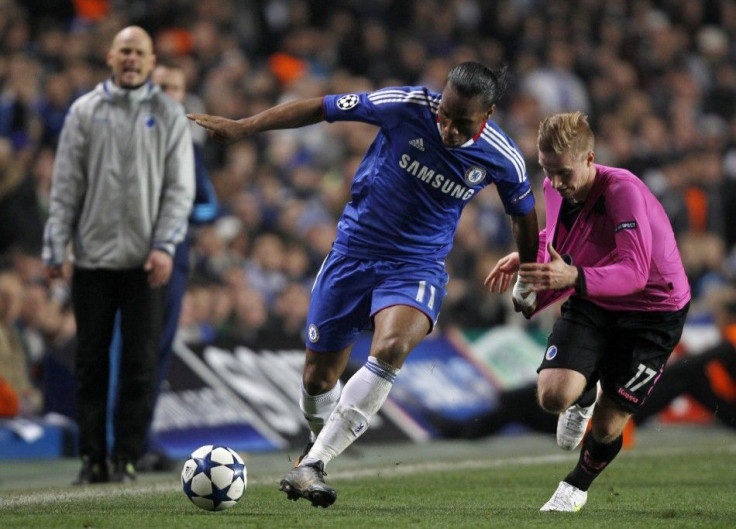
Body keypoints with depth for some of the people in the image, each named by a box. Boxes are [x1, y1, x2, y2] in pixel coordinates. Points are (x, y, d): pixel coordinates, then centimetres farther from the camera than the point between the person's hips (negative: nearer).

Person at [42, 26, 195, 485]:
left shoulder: (169, 114, 6)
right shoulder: (85, 112, 7)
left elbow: (180, 187, 3)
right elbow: (66, 185, 6)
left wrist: (164, 245, -8)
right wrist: (55, 249, 0)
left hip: (145, 260, -1)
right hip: (93, 257, 1)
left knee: (141, 364, -1)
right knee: (91, 362, 2)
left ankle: (126, 458, 5)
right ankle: (93, 458, 9)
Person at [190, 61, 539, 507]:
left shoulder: (503, 160, -12)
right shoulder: (407, 106, -17)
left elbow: (524, 215, 9)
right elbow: (322, 109, -8)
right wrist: (242, 127, -7)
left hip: (418, 266, -1)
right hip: (354, 251, 1)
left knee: (391, 348, -32)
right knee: (319, 376, 5)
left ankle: (312, 465, -30)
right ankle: (322, 443, 41)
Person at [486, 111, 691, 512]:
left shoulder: (623, 190, -30)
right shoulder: (555, 189, -7)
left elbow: (634, 271, -40)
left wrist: (573, 277, -54)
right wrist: (526, 258, 3)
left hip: (653, 312, -5)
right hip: (591, 304, 5)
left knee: (607, 427, -2)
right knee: (552, 395, -19)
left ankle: (577, 486, 34)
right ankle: (584, 398, 22)